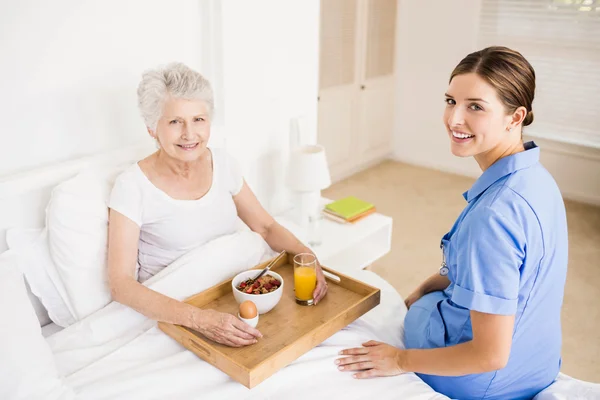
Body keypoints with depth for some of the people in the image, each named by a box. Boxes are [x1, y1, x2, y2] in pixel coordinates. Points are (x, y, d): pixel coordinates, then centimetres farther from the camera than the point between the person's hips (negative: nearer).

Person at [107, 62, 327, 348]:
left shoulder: (221, 163, 2)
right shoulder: (132, 186, -13)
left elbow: (267, 227, 9)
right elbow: (120, 284, -19)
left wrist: (306, 256, -12)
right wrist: (198, 319, -33)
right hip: (171, 311, -5)